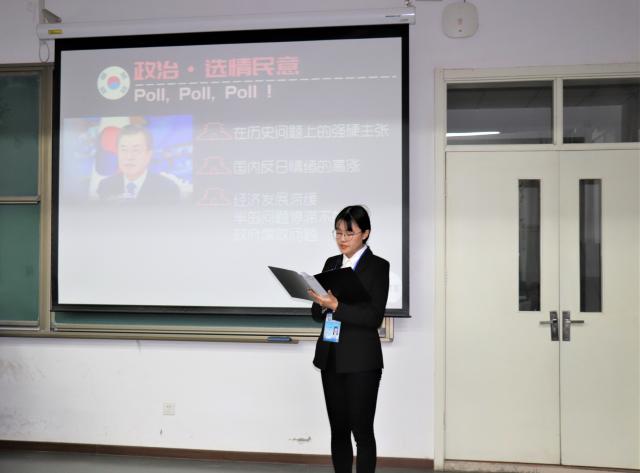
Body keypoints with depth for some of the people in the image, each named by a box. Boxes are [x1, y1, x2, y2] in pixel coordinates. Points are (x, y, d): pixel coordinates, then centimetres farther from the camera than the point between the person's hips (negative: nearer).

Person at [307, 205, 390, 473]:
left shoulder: (378, 266, -6)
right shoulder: (331, 264, 10)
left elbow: (374, 317, -15)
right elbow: (318, 314, 10)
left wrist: (336, 305, -24)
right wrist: (320, 303, -12)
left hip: (361, 361, -5)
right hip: (330, 358, 6)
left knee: (362, 431, 1)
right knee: (338, 430, 12)